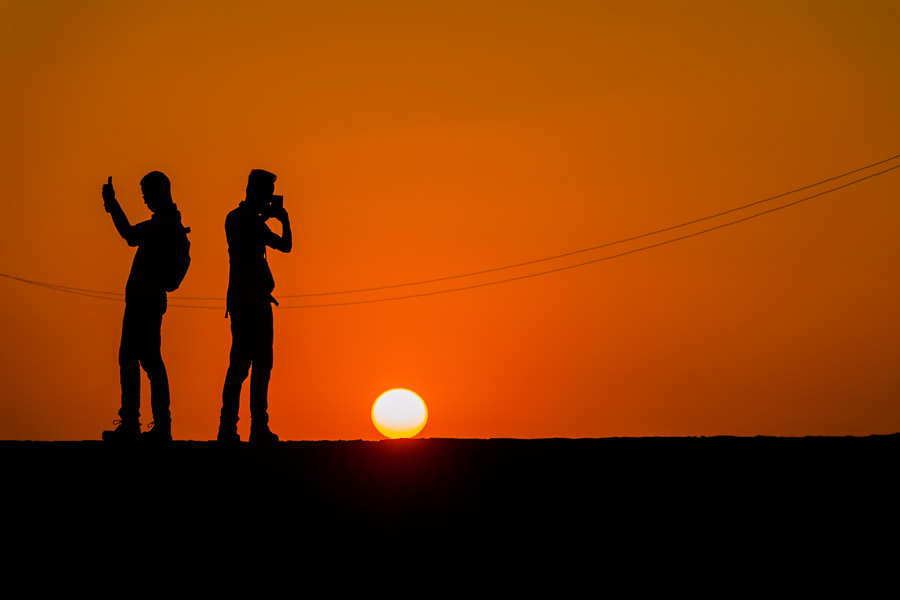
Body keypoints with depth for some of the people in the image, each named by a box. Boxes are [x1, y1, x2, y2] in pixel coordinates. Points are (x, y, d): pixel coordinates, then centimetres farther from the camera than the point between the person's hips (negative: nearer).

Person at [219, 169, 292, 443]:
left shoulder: (257, 222, 24)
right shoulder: (236, 218, -1)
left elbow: (285, 246, 25)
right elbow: (244, 241, -19)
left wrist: (284, 219, 12)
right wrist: (267, 216, -10)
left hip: (259, 302, 9)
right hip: (243, 302, -9)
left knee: (262, 364, 5)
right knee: (241, 363, -12)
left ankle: (259, 428, 5)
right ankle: (228, 428, -13)